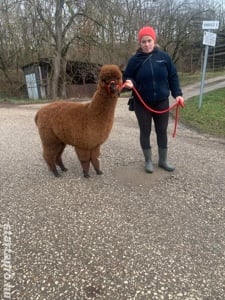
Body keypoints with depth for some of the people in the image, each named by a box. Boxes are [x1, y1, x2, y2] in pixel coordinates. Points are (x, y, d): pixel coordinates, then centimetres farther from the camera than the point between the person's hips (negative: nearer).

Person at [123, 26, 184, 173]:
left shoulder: (164, 57, 1)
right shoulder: (135, 60, -3)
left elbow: (173, 77, 5)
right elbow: (127, 77, 2)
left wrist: (177, 94, -3)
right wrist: (129, 83, -21)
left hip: (162, 102, 2)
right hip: (142, 104, -1)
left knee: (162, 131, 9)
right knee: (145, 132, 8)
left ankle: (163, 160, 27)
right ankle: (148, 161, 25)